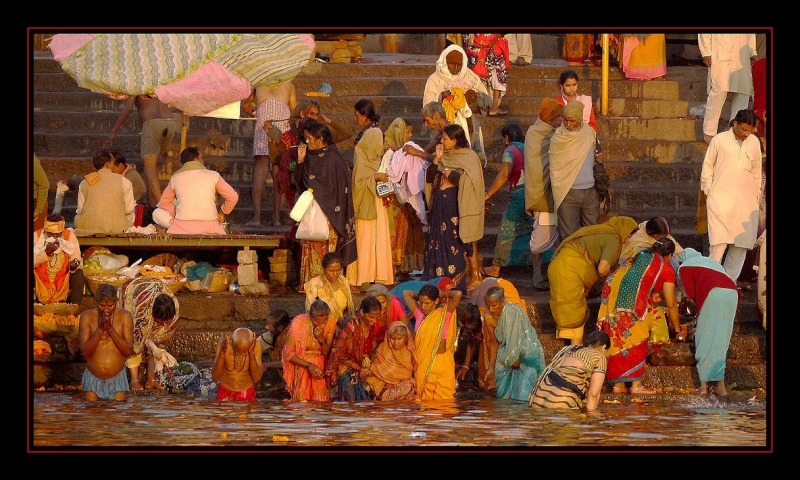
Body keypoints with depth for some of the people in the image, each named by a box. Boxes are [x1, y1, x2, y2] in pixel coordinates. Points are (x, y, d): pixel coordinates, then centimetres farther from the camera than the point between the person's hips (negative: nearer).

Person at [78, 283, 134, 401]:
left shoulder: (124, 316, -6)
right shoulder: (87, 316, -6)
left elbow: (129, 351, -12)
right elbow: (84, 351, -12)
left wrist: (110, 328, -20)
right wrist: (100, 329, -23)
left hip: (117, 378, 0)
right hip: (93, 378, 0)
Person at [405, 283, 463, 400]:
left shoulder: (443, 314, -4)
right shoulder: (419, 313, 9)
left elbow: (458, 294, -17)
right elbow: (406, 293, 20)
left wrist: (443, 294, -1)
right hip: (422, 365, 4)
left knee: (442, 402, -5)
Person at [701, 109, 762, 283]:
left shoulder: (754, 142, 12)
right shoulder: (719, 140, 2)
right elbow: (707, 167, 8)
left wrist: (756, 194, 18)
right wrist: (709, 191, 2)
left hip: (746, 201, 4)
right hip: (721, 199, -4)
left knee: (741, 243, 1)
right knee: (719, 242, -14)